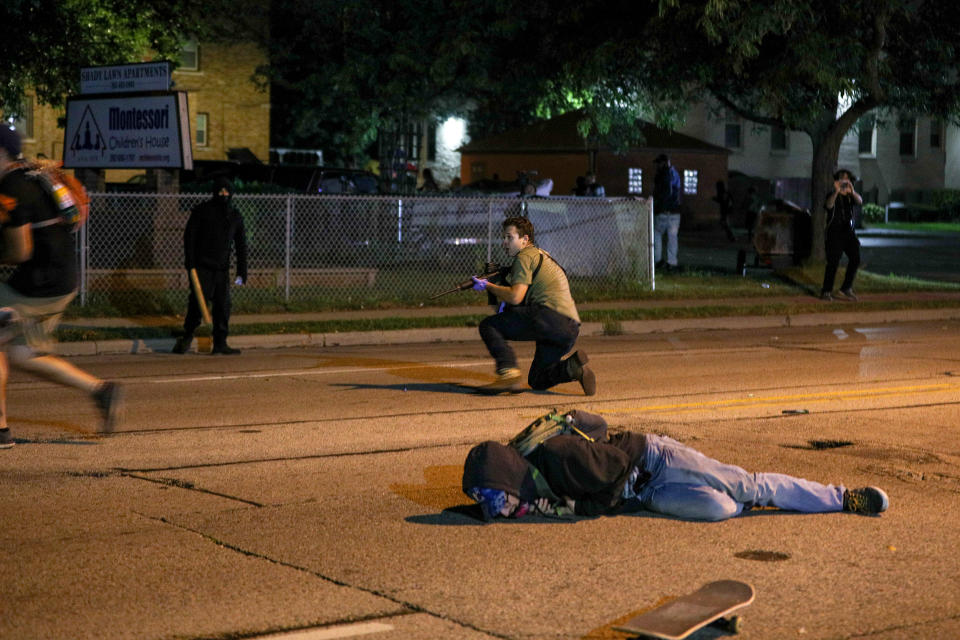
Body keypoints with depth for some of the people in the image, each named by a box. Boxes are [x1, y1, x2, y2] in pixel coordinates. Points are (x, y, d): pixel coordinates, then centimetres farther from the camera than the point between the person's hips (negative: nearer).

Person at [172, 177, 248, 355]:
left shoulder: (235, 216, 13)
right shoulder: (202, 210, 2)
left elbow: (241, 245, 15)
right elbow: (189, 235, -1)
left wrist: (242, 271, 9)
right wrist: (190, 262, -11)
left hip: (222, 268, 4)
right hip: (202, 265, -4)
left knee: (223, 305, -1)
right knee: (197, 300, -8)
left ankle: (220, 343, 3)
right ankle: (187, 335, 10)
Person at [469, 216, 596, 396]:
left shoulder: (525, 256, 1)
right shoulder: (542, 255, 31)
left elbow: (515, 297, -9)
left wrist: (488, 286, 4)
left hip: (550, 317, -9)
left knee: (488, 325, -3)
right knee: (536, 381, 19)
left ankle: (508, 372, -22)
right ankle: (573, 367, -7)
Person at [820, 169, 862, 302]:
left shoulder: (850, 196, 10)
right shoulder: (832, 195, 0)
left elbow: (859, 201, -11)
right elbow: (829, 205, -21)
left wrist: (852, 192, -32)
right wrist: (837, 191, -37)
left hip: (848, 232, 4)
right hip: (834, 233, -4)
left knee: (855, 258, -10)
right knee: (833, 262, -9)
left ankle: (846, 288, 0)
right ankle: (826, 291, 1)